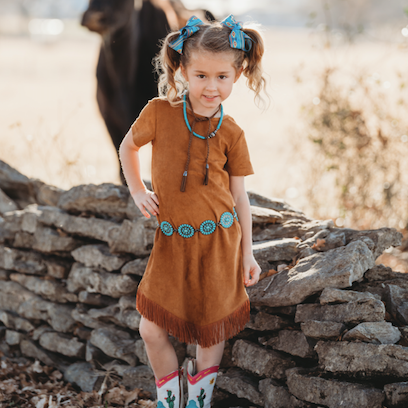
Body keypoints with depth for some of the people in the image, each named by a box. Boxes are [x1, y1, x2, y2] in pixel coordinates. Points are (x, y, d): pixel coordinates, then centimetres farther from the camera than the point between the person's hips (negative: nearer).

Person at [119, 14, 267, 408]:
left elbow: (239, 196, 3)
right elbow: (127, 147, 13)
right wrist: (137, 192, 2)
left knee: (212, 329, 9)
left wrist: (247, 253, 3)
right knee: (151, 330, -1)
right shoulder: (159, 112, -7)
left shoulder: (231, 134, -4)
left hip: (218, 240, 0)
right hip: (171, 241, 0)